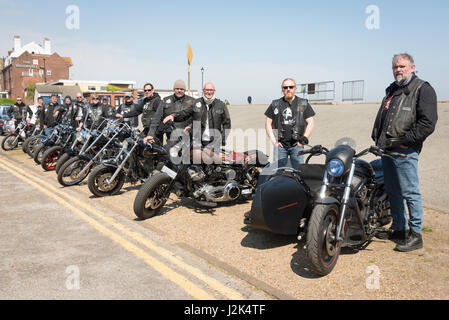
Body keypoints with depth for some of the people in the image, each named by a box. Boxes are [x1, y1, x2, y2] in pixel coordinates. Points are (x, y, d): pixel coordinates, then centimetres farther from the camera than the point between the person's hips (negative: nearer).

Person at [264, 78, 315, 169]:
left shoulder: (303, 104, 8)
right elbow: (268, 123, 11)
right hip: (280, 144, 1)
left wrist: (305, 138, -4)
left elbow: (311, 122, 6)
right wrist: (273, 140, 1)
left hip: (297, 144, -1)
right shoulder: (275, 104, 11)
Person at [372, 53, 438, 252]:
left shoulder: (423, 90, -5)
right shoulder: (391, 90, 21)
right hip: (386, 149, 8)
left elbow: (428, 123, -14)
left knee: (410, 192, -5)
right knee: (392, 191, 14)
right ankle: (398, 228, 26)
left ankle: (415, 235, 5)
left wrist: (403, 140, -15)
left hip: (405, 151, -8)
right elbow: (380, 117, 27)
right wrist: (377, 138, 13)